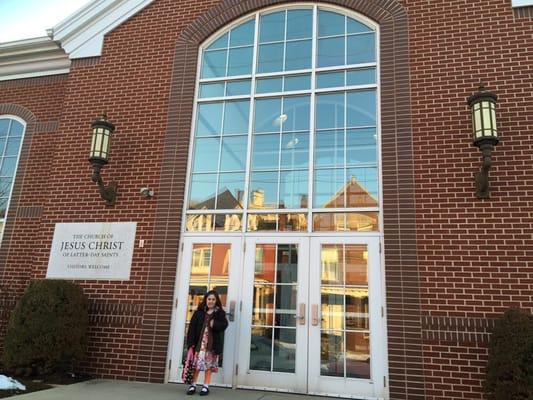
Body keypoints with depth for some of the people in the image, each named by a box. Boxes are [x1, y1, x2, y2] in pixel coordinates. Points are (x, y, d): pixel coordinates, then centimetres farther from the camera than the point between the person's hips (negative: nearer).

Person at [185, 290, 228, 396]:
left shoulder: (220, 313, 4)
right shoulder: (199, 312, 5)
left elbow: (224, 325, -6)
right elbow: (192, 327, -1)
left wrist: (214, 324, -24)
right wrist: (191, 342, -9)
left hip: (212, 343, 0)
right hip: (199, 342, 1)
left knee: (209, 365, 6)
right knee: (196, 364, 1)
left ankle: (206, 386, 16)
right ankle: (193, 385, 13)